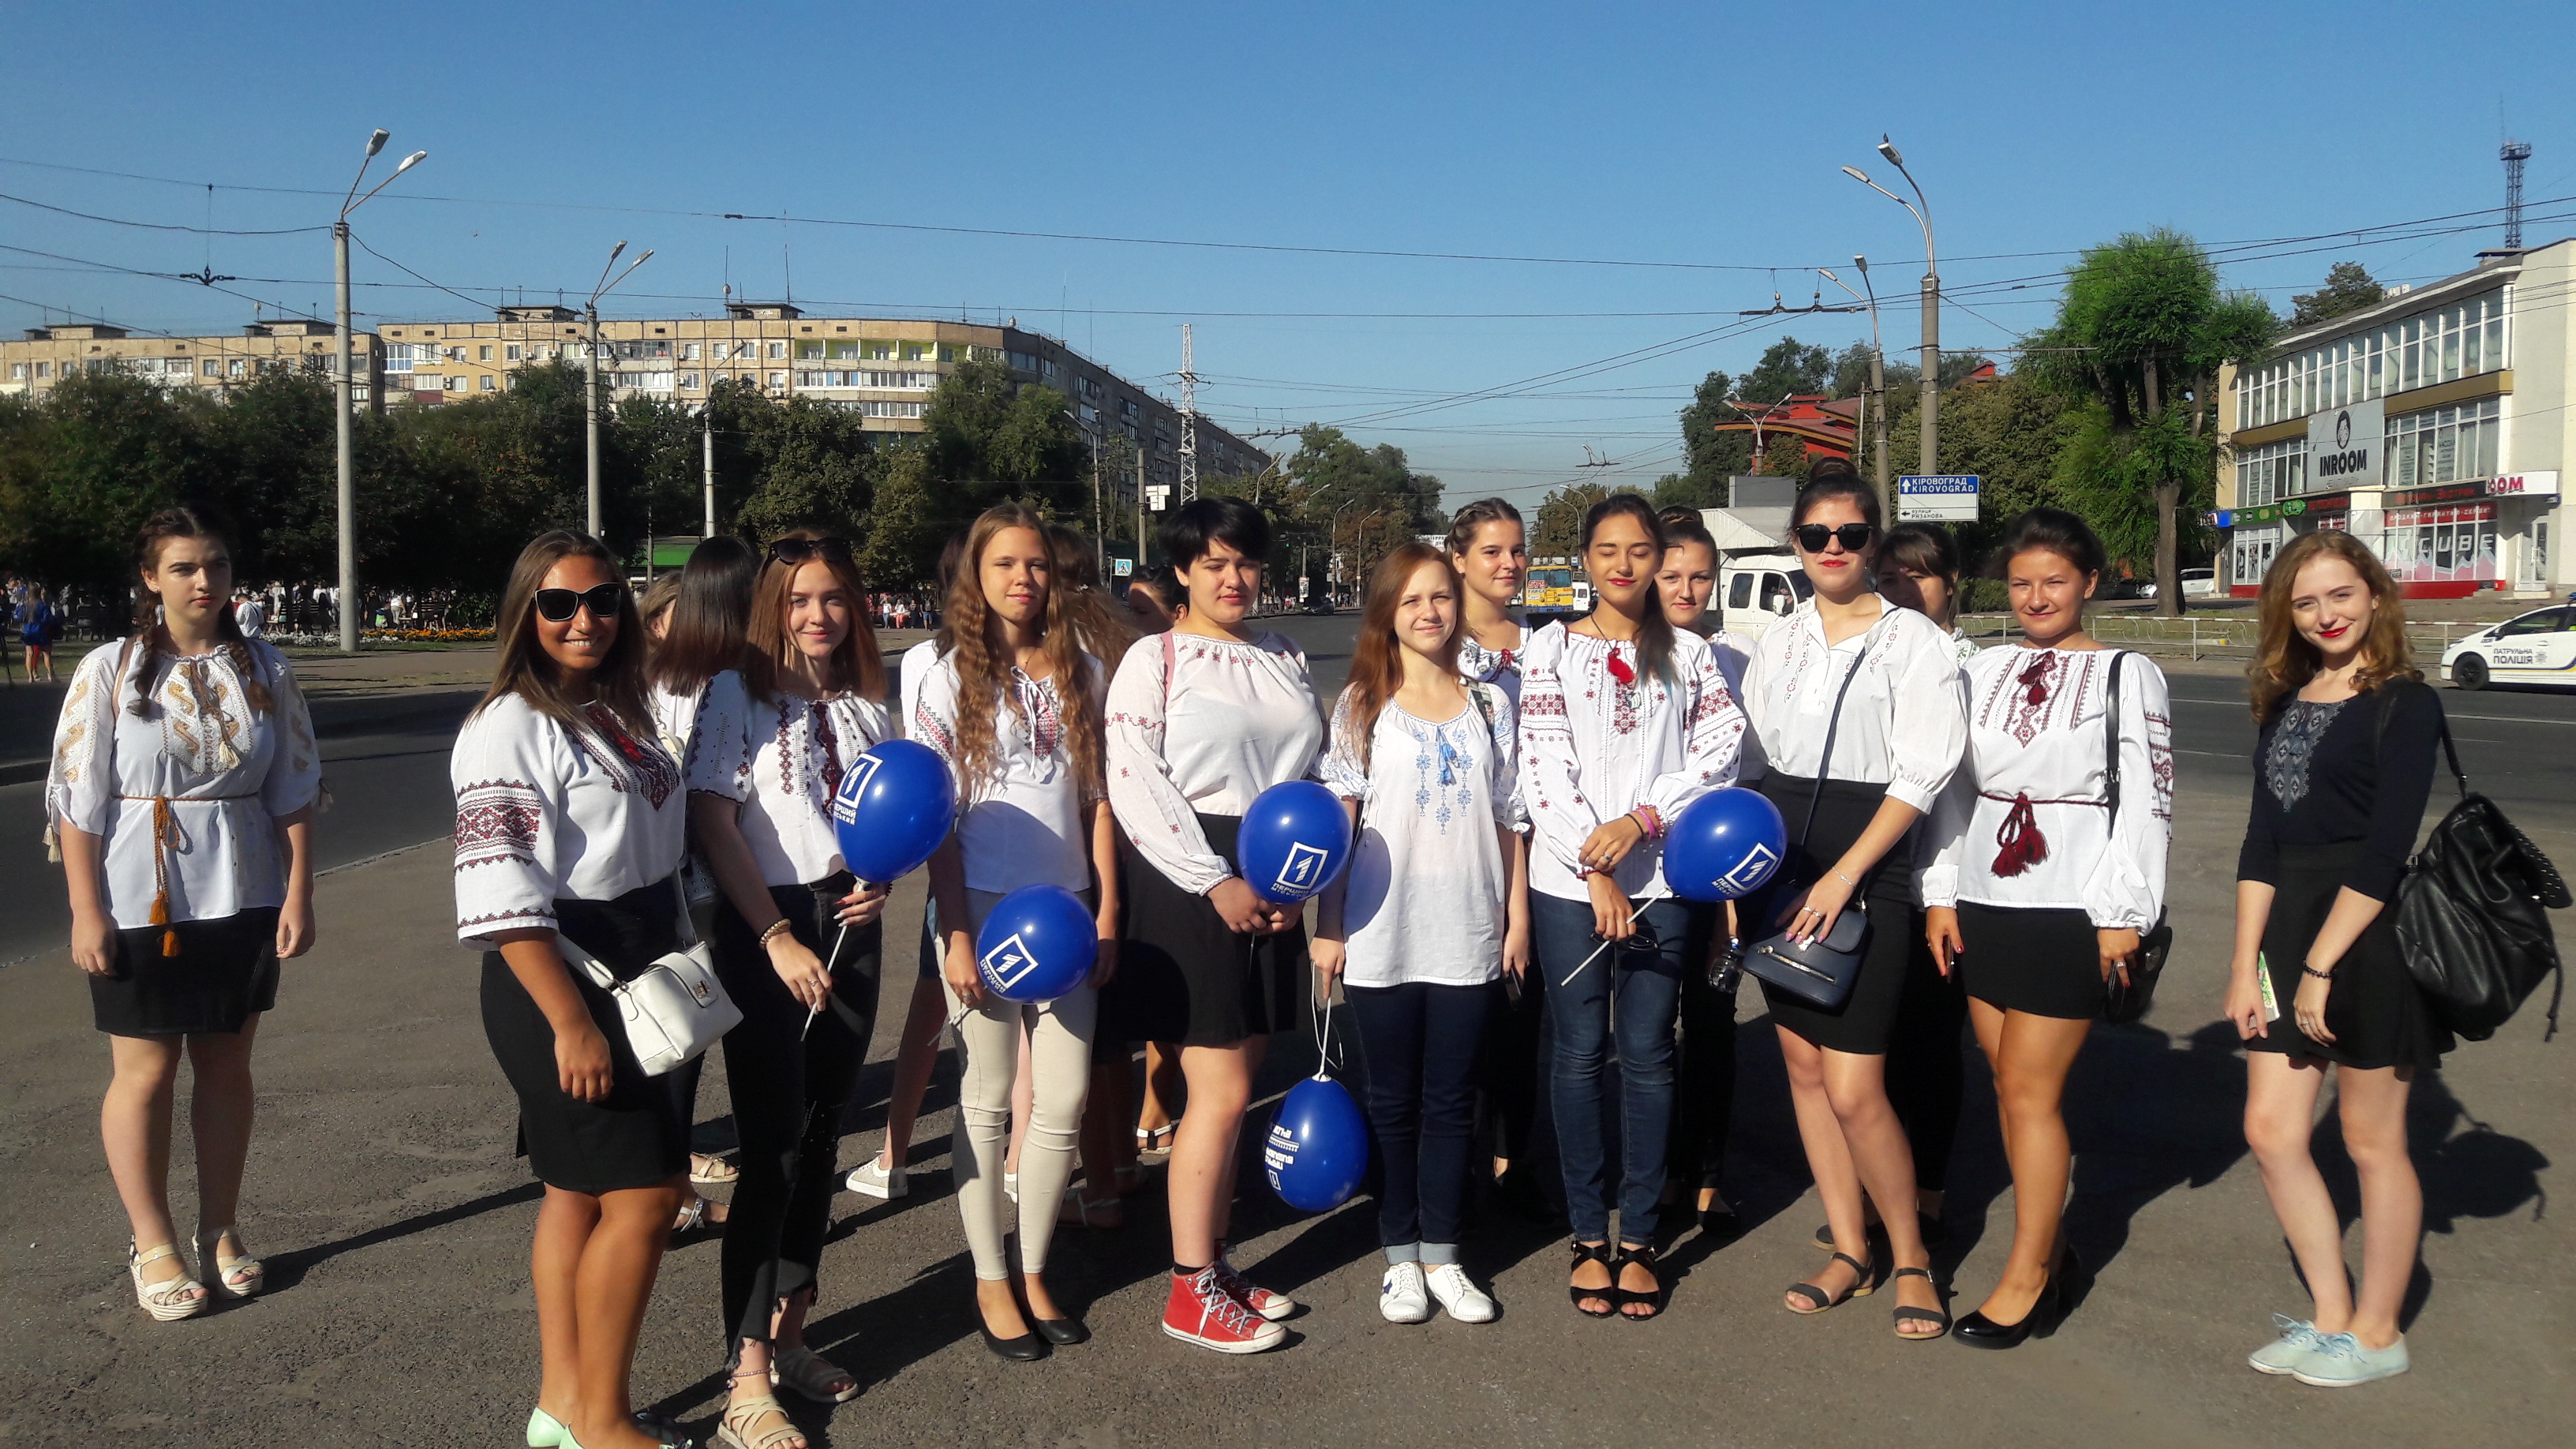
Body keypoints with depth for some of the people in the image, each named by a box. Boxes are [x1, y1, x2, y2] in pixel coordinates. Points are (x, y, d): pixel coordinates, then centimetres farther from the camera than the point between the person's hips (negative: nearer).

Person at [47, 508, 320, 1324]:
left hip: (243, 901, 3)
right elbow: (77, 801, -6)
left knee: (227, 1066, 10)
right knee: (146, 1072, 4)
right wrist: (87, 912, -10)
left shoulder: (266, 673, 3)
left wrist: (298, 894, -1)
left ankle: (219, 1232, 23)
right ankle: (153, 1244, 17)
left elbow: (294, 793, 5)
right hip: (140, 905, -3)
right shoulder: (110, 672, -5)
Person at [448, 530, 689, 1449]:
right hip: (560, 988, -8)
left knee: (580, 1190, 14)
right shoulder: (511, 727, -15)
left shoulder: (619, 712, 11)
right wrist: (571, 1023, -24)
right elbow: (503, 897, -21)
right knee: (646, 1192, -6)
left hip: (635, 983, 8)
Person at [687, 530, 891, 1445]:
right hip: (765, 931, -5)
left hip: (850, 927, 5)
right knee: (774, 1146, -5)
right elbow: (711, 821, -12)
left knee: (821, 1136, 12)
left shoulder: (865, 703, 10)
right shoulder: (738, 693, -6)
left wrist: (881, 880, -5)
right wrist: (777, 939, -16)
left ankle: (788, 1334, 26)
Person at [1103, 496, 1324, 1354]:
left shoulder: (1286, 662, 15)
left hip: (1273, 889, 6)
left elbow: (1311, 776, 15)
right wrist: (1215, 883, -16)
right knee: (1220, 1094, -6)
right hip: (1186, 886, -6)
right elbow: (1132, 783, -11)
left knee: (1233, 1085, 11)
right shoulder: (1155, 658, -3)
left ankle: (1214, 1260, 23)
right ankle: (1189, 1293, 6)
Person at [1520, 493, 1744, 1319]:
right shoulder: (1552, 648, 4)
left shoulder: (1687, 655, 10)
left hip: (1659, 877, 1)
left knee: (1647, 1054, 3)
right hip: (1568, 878, -1)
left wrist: (1641, 821, -13)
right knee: (1580, 1052, 3)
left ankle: (1638, 1238, 13)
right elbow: (1544, 765, -4)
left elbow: (1720, 752, 0)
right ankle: (1588, 1236, 14)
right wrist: (1595, 869, -12)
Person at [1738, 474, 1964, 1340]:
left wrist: (1841, 878, -15)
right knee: (1804, 1066, 9)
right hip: (1780, 869, 5)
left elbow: (1921, 772, -10)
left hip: (1866, 874, -5)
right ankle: (1849, 1252, 22)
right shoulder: (1778, 643, 12)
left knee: (1853, 1089, -8)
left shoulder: (1911, 641, -4)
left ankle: (1910, 1257, 13)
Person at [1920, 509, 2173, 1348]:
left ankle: (2026, 1277, 6)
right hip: (1982, 904, 5)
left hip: (2071, 911, -5)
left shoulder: (2128, 675, -1)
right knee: (2010, 1086, 9)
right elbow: (1949, 784, 11)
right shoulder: (1984, 671, 10)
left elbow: (2146, 801, -5)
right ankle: (2049, 1248, 23)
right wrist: (1939, 894, 5)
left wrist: (2121, 915, -10)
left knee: (2030, 1090, -4)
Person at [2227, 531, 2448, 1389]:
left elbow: (2385, 849, -15)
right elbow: (2262, 840, 8)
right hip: (2289, 927, 7)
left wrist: (2321, 966, -17)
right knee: (2271, 1131, 6)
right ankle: (2331, 1314, 22)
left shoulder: (2404, 704, -9)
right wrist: (2246, 964, 2)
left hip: (2369, 933, -7)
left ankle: (2376, 1333, 20)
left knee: (2371, 1141, 5)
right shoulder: (2286, 704, 11)